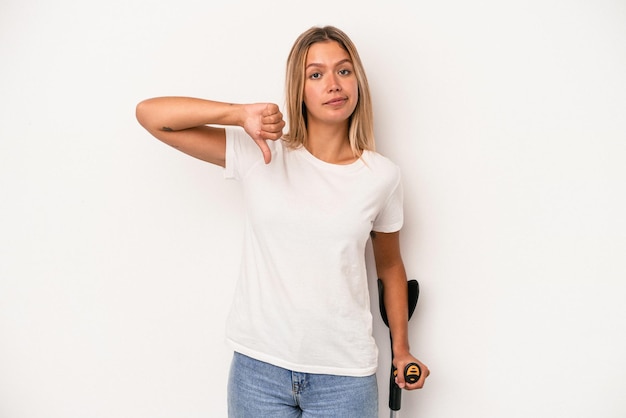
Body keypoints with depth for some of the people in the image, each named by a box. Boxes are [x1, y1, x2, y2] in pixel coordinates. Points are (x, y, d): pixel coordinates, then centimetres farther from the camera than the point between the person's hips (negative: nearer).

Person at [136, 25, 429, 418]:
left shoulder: (383, 175, -3)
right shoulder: (261, 153, -6)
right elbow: (150, 113, -9)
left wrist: (402, 349, 11)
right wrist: (240, 114, -22)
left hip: (344, 375, 1)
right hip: (259, 368, 0)